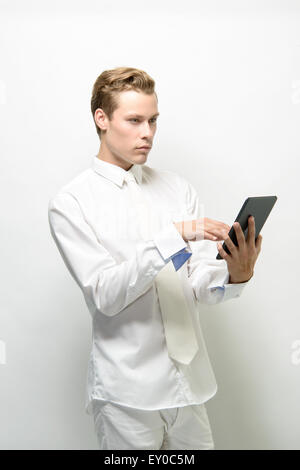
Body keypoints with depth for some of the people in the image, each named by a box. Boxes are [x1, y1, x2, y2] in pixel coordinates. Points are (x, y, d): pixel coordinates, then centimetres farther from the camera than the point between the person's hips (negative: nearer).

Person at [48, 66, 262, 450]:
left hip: (189, 382, 4)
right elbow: (105, 295, -18)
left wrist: (235, 275, -24)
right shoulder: (70, 203, -8)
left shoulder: (178, 188, 4)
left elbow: (200, 286, -2)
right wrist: (175, 236, -27)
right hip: (127, 391, -4)